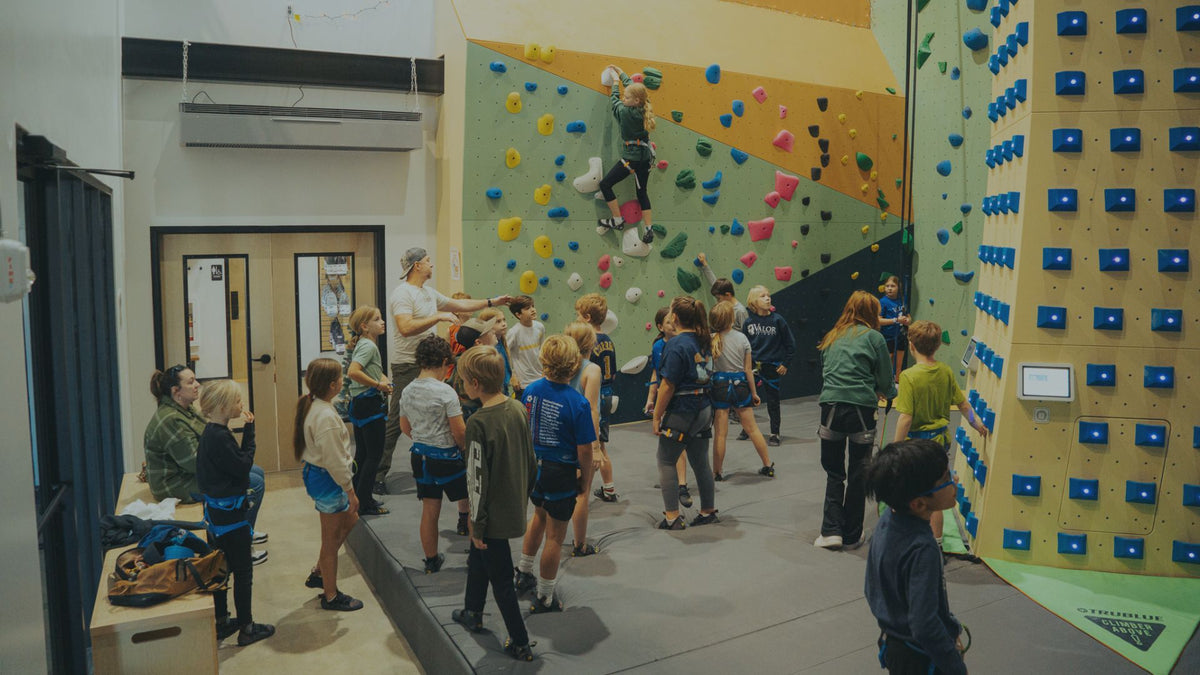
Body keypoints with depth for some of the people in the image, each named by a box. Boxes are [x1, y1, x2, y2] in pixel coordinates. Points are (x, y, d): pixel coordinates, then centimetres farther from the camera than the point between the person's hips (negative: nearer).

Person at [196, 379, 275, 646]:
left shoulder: (211, 433, 6)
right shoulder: (219, 437, -24)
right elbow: (242, 466, -21)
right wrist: (249, 433, -18)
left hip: (216, 511, 10)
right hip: (230, 514, -10)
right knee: (243, 571, 2)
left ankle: (222, 622, 32)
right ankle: (246, 629, 12)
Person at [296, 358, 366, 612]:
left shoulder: (313, 407, 3)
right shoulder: (326, 417, -28)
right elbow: (334, 461, -25)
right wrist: (350, 491, -16)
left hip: (315, 474, 10)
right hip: (327, 480, -10)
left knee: (349, 520, 25)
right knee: (331, 538, 7)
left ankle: (318, 573, 35)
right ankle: (330, 596, 24)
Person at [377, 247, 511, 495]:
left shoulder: (429, 292, 14)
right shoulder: (403, 293, -15)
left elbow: (459, 304, 24)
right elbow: (406, 327, -29)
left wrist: (491, 302, 24)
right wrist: (439, 317, -25)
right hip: (407, 366, -9)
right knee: (396, 422, -5)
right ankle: (377, 475, 4)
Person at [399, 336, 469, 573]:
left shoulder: (408, 391, 3)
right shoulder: (445, 392, -17)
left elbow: (405, 427, 14)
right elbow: (460, 431, -18)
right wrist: (465, 447, 2)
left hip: (420, 456, 7)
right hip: (446, 457, -6)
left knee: (429, 511, 14)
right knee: (469, 499, 15)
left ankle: (431, 560, 23)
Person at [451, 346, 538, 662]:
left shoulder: (478, 423, -26)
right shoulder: (518, 409, -4)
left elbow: (478, 479, -21)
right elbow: (532, 461, 6)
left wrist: (477, 525, -11)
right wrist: (523, 495, 19)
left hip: (494, 516, -8)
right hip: (516, 507, 8)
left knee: (501, 581, 8)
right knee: (477, 560, 28)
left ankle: (520, 644, 20)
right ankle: (472, 613, 48)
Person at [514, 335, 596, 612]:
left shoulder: (531, 390, -8)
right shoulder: (578, 402, -23)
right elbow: (584, 451, -19)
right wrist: (585, 476, -1)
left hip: (532, 466, 6)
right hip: (561, 473, -6)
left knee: (540, 514, 32)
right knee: (555, 536, 11)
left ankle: (523, 573, 45)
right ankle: (544, 597, 25)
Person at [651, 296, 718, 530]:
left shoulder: (677, 345, -18)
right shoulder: (703, 341, 6)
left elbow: (668, 385, -19)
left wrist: (657, 416, -12)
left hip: (681, 413, -8)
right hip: (704, 410, 8)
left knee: (665, 462, 5)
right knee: (700, 462, 17)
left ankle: (672, 516, 8)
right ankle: (708, 511, 27)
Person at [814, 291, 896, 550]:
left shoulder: (831, 337, 15)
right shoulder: (873, 337, 2)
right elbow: (886, 381, 4)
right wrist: (891, 392, 29)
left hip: (830, 408, 3)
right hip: (860, 409, -3)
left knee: (834, 473, 14)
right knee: (857, 475, 10)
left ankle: (831, 530, 6)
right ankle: (852, 535, 18)